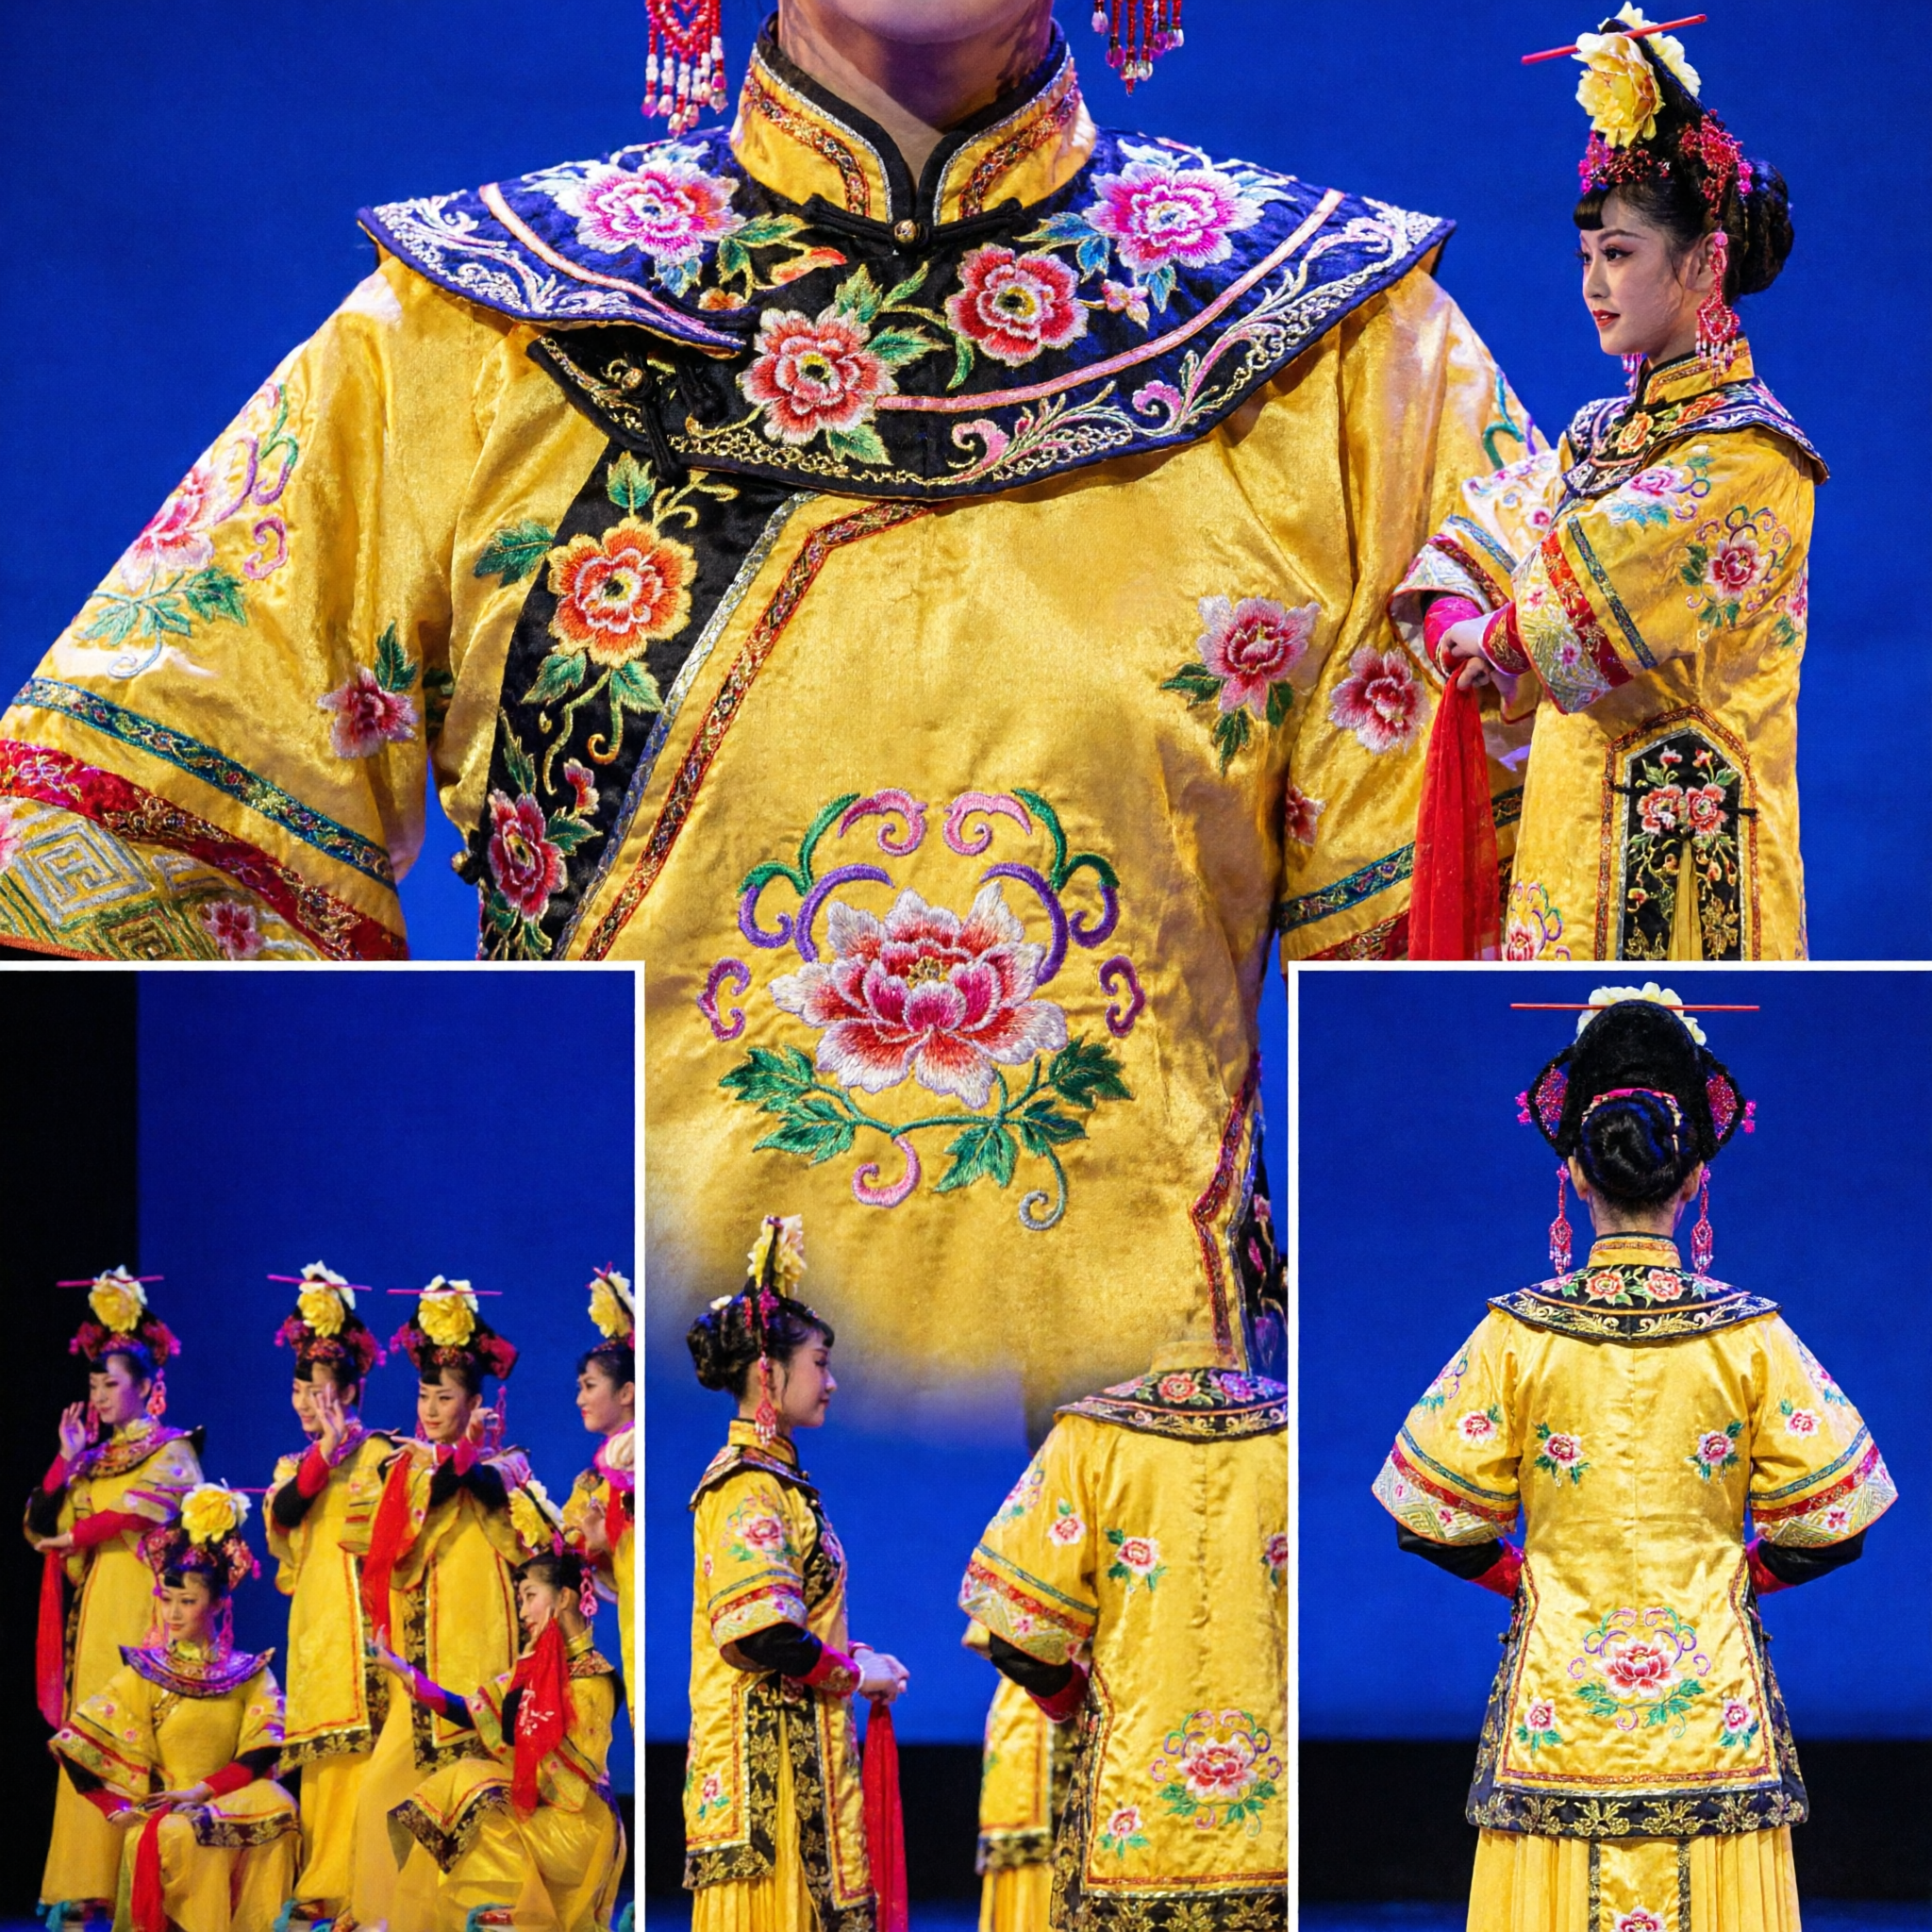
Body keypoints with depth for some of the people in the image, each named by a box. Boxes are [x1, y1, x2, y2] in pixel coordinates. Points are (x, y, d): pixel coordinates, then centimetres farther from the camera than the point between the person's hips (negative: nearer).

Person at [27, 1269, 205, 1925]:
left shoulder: (171, 1452, 2)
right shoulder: (94, 1460, 20)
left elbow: (138, 1514, -13)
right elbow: (41, 1527, 12)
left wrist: (74, 1537, -3)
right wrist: (69, 1458, 6)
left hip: (140, 1608, -7)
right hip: (91, 1612, 7)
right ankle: (87, 1883, -2)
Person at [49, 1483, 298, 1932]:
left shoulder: (250, 1675, 11)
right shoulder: (144, 1672, 9)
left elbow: (262, 1751, -3)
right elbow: (79, 1744, 2)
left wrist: (203, 1791, -16)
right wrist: (118, 1806, -11)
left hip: (231, 1799, 1)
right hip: (159, 1806, -1)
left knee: (277, 1808, -34)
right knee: (174, 1833, -39)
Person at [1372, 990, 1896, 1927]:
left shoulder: (1516, 1334, -5)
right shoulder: (1751, 1336, -4)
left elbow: (1437, 1517, -2)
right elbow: (1827, 1524, -1)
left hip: (1556, 1690, 0)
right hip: (1714, 1701, 0)